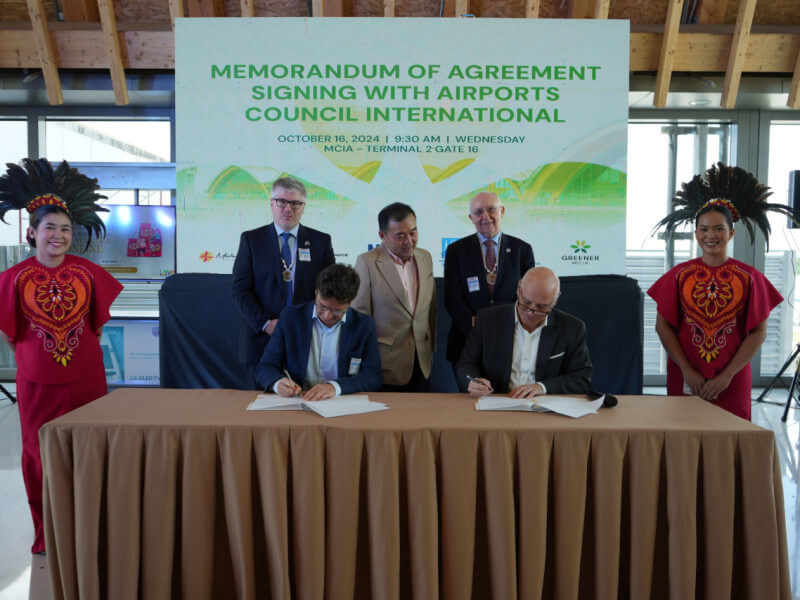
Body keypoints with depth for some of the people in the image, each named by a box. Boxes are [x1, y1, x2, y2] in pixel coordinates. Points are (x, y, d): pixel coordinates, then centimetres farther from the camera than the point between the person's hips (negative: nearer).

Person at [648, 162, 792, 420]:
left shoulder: (749, 278, 1)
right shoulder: (679, 275, 2)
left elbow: (758, 332, -1)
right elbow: (663, 326, 1)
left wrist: (727, 376, -9)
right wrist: (687, 371, -8)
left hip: (731, 383, 0)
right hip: (684, 379, 1)